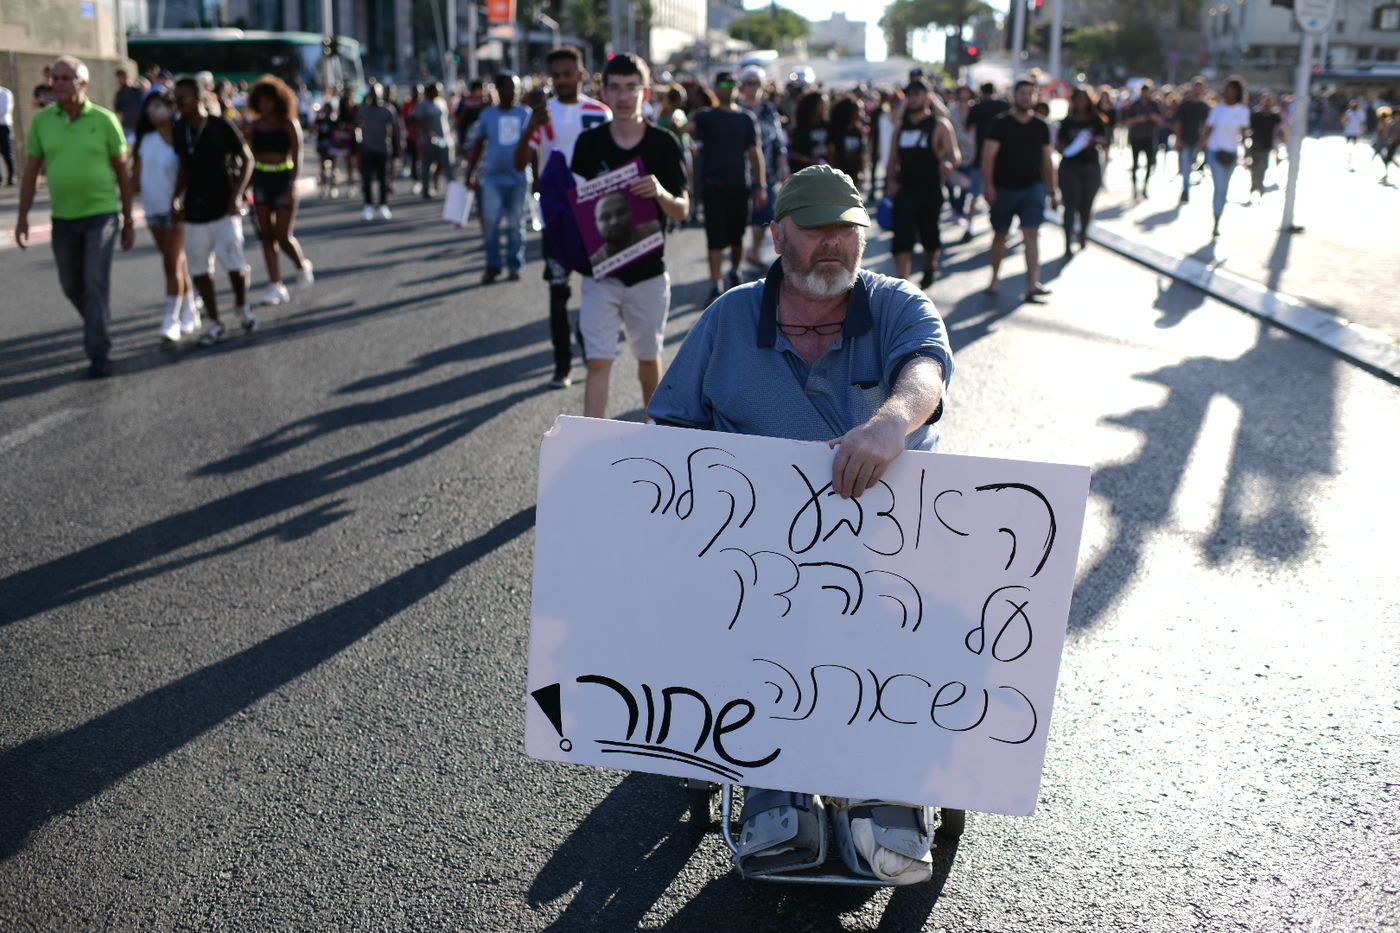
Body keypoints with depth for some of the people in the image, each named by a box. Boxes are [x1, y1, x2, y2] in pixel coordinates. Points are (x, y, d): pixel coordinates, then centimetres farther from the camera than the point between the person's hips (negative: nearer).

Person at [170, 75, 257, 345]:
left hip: (223, 208, -5)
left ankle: (242, 305, 18)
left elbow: (247, 159, -3)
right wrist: (177, 197, 4)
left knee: (233, 263, -12)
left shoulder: (221, 126, -8)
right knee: (199, 268, 5)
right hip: (194, 209, 5)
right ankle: (215, 323, 15)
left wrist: (236, 195, -12)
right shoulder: (180, 130, 5)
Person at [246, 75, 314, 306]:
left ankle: (302, 266, 21)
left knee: (283, 236, -8)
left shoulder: (289, 125, -5)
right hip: (261, 180, 5)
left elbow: (297, 158, -8)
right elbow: (252, 156, 13)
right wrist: (247, 186, 11)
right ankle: (275, 285, 5)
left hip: (283, 180, -5)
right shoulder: (256, 126, 8)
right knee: (267, 235, 2)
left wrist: (291, 186, -17)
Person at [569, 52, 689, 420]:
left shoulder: (662, 144, -4)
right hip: (600, 270, 0)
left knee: (649, 358, 14)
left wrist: (661, 194, -24)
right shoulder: (589, 142, -1)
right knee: (598, 362, -5)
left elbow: (682, 210, -2)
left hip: (648, 270, 0)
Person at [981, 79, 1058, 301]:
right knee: (1000, 234, 10)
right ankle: (995, 278, 29)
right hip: (1003, 189, -1)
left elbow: (1047, 161, 14)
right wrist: (989, 185, -23)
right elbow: (988, 155, -11)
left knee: (1032, 234, -12)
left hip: (1033, 187, 1)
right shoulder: (1001, 123, -3)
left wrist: (1052, 191, 13)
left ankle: (1033, 284, -19)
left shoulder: (1041, 127, 8)